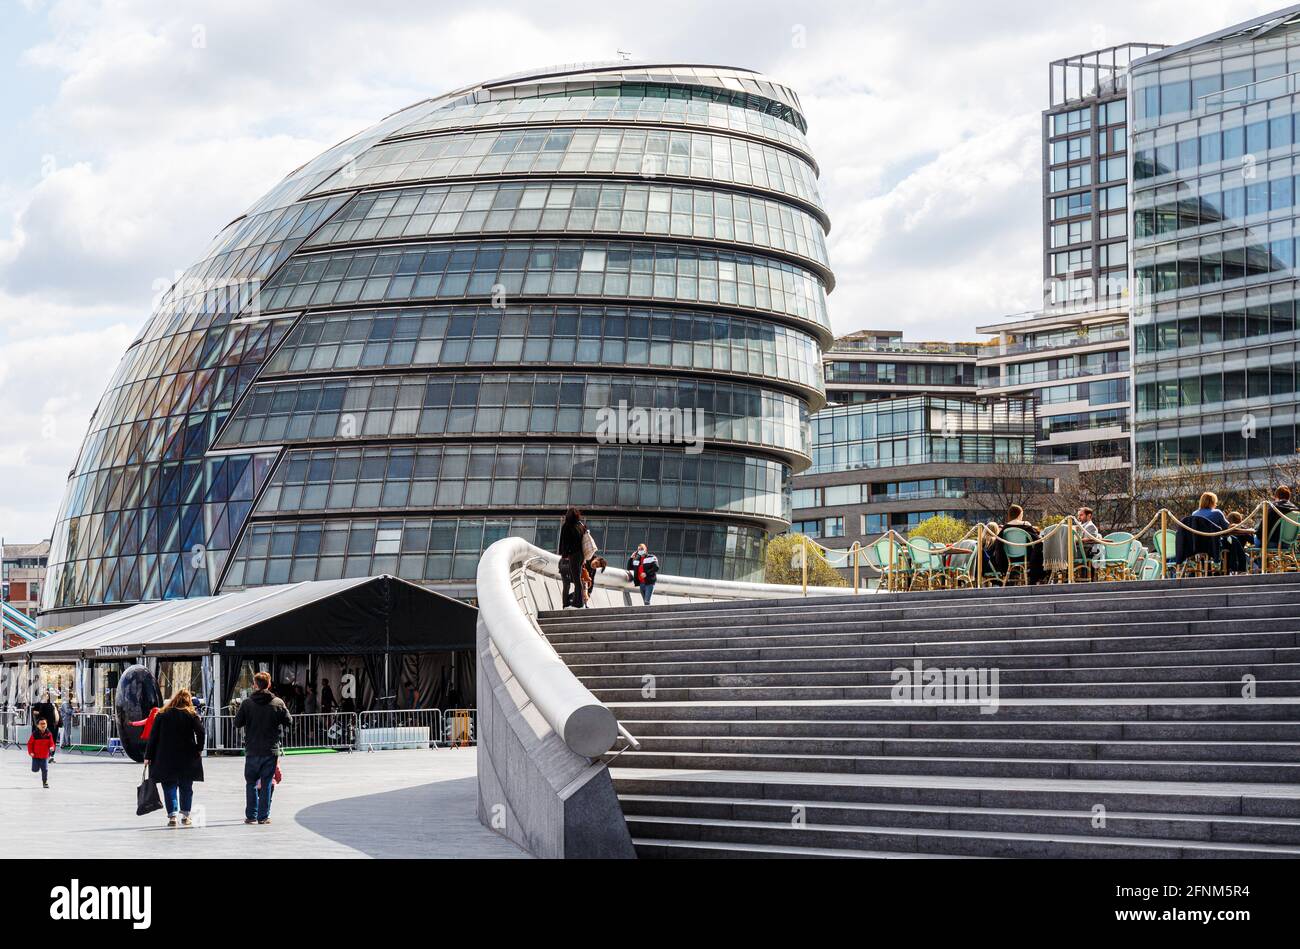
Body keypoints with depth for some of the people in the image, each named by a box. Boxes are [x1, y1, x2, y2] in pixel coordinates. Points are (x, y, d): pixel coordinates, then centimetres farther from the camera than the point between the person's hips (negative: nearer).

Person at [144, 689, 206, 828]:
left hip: (166, 759, 0)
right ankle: (185, 816, 11)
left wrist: (148, 756, 4)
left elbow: (153, 736, 1)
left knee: (169, 787, 5)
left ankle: (172, 816, -6)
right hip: (187, 759, 0)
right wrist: (199, 749, 1)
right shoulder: (191, 715, -1)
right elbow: (200, 732, -13)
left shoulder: (162, 715, 3)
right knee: (186, 788, 12)